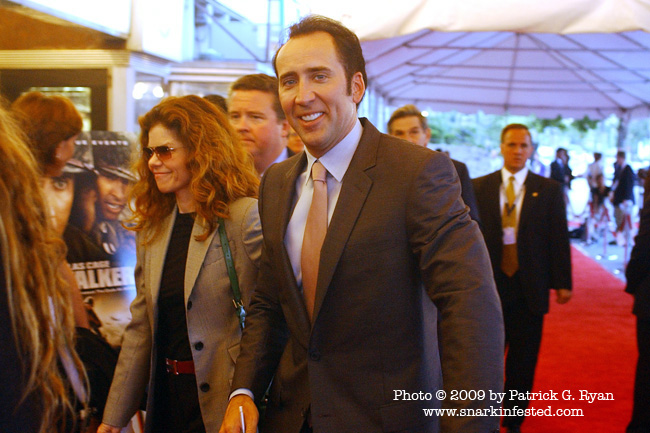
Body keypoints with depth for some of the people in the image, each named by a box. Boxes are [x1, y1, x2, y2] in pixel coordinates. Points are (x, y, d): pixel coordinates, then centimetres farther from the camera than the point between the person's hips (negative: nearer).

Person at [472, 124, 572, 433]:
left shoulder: (549, 190, 4)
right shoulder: (479, 187, 5)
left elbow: (559, 238, 3)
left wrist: (562, 282, 0)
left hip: (530, 288, 0)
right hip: (490, 283, 0)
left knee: (524, 360, 6)